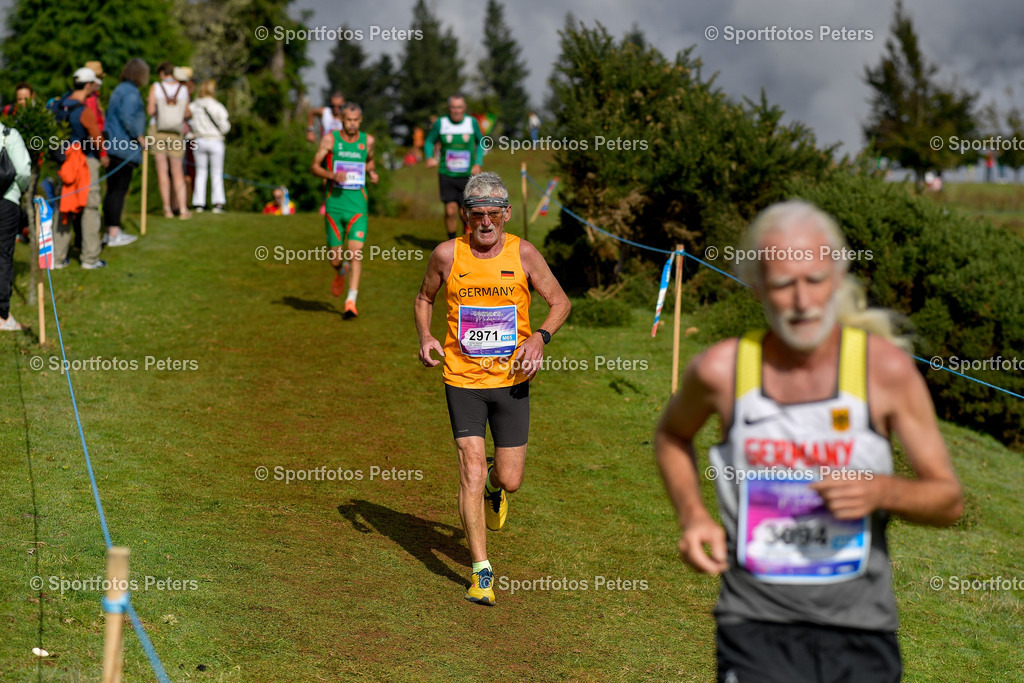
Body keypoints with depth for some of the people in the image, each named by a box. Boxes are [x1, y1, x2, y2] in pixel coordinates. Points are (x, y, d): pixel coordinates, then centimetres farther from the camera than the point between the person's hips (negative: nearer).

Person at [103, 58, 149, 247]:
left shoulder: (119, 90, 18)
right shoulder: (131, 92, -12)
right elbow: (127, 118, -22)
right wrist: (139, 137, -12)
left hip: (114, 146, 10)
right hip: (124, 148, -10)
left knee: (113, 189, 13)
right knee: (118, 190, -7)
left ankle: (111, 230, 19)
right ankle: (114, 234, -7)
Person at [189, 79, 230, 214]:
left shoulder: (194, 106, -3)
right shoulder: (218, 107, -10)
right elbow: (225, 127, -10)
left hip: (199, 141, 2)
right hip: (215, 141, -2)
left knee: (200, 173, 9)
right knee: (217, 174, 4)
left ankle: (199, 204, 4)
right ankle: (218, 202, -5)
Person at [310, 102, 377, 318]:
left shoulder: (367, 141, 6)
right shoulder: (330, 139, -1)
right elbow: (315, 167, 1)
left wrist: (371, 172, 3)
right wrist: (332, 175, -18)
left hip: (357, 204, 0)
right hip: (334, 203, 0)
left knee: (355, 251, -15)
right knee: (335, 257, 4)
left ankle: (351, 300, -13)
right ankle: (341, 271, 41)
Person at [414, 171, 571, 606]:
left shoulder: (523, 254, -4)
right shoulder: (447, 255, -3)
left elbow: (560, 301, 5)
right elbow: (424, 298, 14)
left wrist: (540, 338, -14)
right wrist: (425, 337, -5)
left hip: (511, 380, 1)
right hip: (462, 379, -1)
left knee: (509, 480, 4)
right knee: (472, 473, -10)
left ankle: (494, 487, 44)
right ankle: (481, 573, -1)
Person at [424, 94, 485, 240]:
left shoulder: (472, 122, -1)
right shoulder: (440, 123, -4)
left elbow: (480, 142, 14)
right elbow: (429, 141, 9)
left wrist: (478, 163, 1)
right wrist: (430, 157, -10)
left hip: (467, 176, 1)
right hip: (447, 175, -1)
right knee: (451, 210, -10)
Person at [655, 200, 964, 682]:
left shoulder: (887, 369, -8)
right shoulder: (722, 370, -6)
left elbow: (949, 502, 0)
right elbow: (671, 435, 18)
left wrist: (882, 491, -20)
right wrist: (692, 516, 1)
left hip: (861, 636, 1)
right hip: (757, 629, -1)